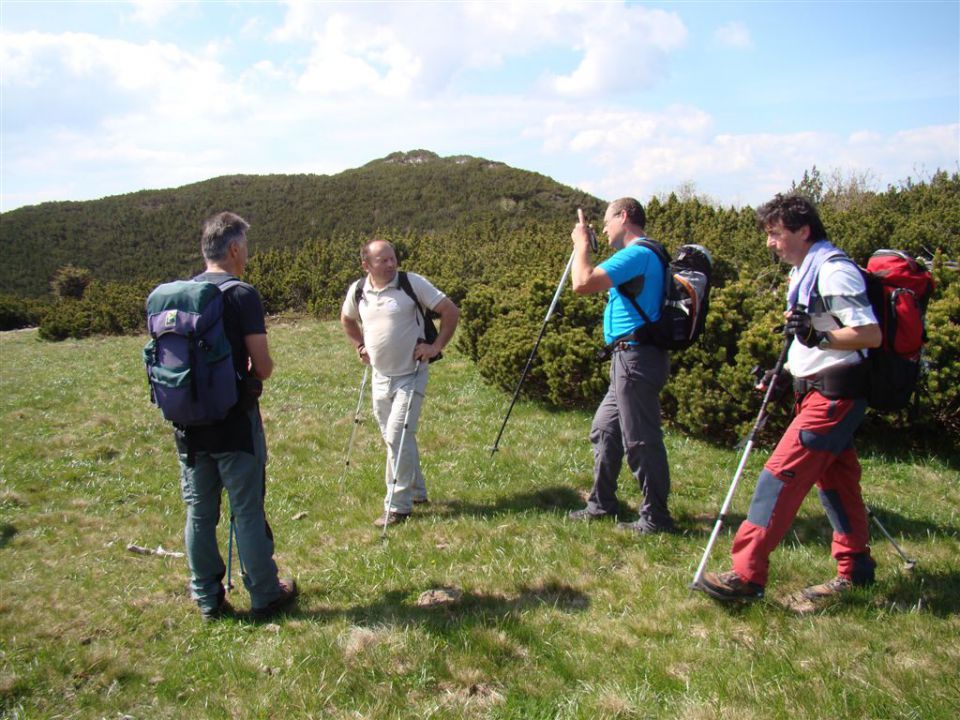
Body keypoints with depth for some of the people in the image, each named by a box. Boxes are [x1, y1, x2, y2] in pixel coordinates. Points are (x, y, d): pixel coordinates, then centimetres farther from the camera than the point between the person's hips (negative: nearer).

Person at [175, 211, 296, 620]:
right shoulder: (242, 295, -13)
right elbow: (264, 366, -14)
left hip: (189, 422, 6)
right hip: (235, 422, -5)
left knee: (199, 513, 14)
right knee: (248, 512, 6)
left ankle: (207, 599, 26)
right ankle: (265, 597, 19)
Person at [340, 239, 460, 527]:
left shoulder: (413, 283, -12)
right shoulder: (358, 290, 2)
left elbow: (451, 311, -10)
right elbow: (347, 320, 23)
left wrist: (436, 346, -14)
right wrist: (360, 346, 13)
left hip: (410, 376, -6)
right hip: (380, 376, 6)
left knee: (398, 437, -11)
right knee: (394, 438, 15)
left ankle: (398, 506, 0)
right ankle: (416, 491, 33)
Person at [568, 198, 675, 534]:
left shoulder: (636, 254, -15)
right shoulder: (645, 254, 19)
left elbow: (583, 283, -22)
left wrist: (582, 245, -9)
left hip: (636, 357, -11)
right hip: (630, 358, 11)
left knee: (641, 440, -3)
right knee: (604, 429, 17)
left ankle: (655, 517, 8)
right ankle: (602, 503, 28)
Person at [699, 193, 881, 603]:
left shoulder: (833, 270, -15)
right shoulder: (804, 271, 16)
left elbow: (870, 334, -20)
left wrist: (818, 337, -33)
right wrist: (786, 369, 18)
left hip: (834, 394, -10)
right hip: (820, 390, 11)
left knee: (781, 474, -15)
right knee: (835, 478, 15)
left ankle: (747, 574, -14)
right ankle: (855, 569, 27)